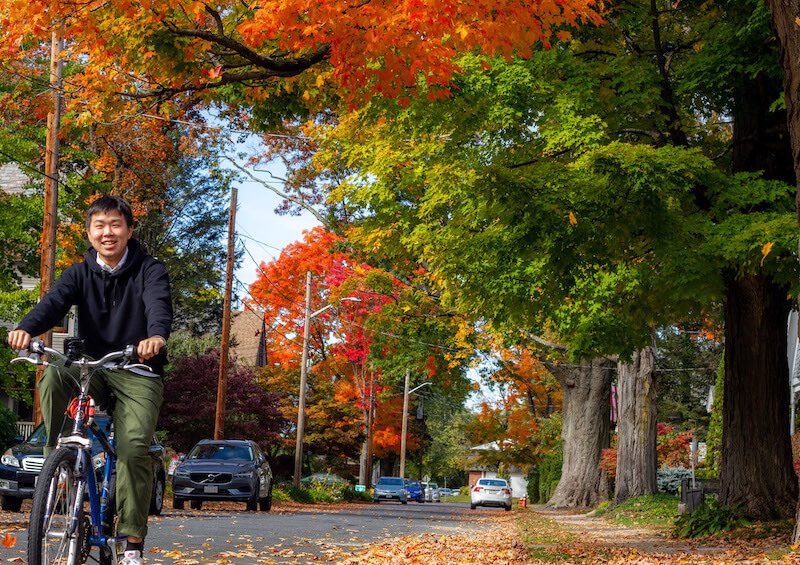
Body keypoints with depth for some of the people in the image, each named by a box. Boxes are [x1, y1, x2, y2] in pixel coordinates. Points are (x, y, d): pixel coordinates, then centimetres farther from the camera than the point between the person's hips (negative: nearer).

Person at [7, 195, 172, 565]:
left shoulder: (150, 271, -6)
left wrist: (156, 335, -51)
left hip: (138, 371, -3)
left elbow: (158, 304, -26)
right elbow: (54, 302, -16)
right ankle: (53, 454, -12)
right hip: (93, 367, 3)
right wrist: (26, 328, -39)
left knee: (133, 448, -20)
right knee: (53, 375, -30)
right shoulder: (80, 273, 3)